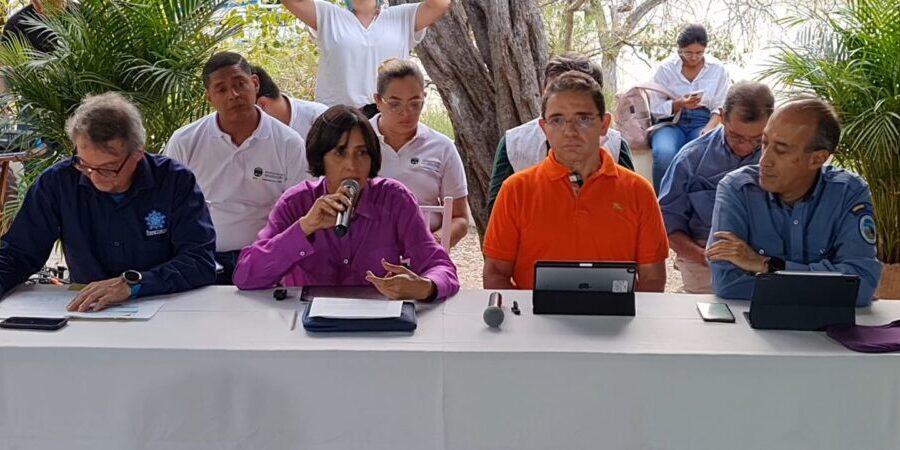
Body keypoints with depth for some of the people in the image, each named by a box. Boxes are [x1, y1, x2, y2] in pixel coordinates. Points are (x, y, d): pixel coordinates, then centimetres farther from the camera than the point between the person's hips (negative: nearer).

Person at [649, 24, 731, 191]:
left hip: (702, 122, 1)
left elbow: (720, 107, 3)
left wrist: (710, 127, -17)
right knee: (664, 154, -35)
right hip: (671, 122, -1)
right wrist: (679, 104, -17)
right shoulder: (666, 68, 1)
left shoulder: (717, 69, 5)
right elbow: (655, 109, 1)